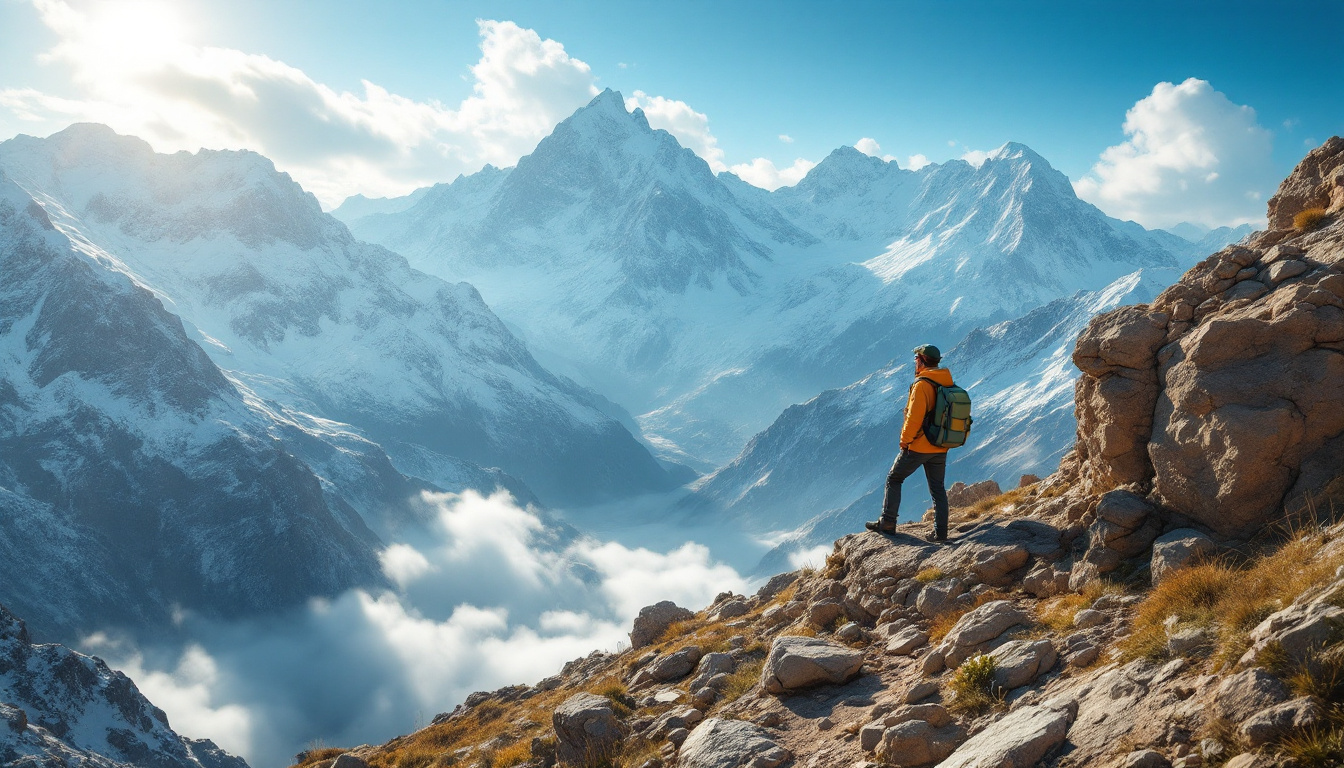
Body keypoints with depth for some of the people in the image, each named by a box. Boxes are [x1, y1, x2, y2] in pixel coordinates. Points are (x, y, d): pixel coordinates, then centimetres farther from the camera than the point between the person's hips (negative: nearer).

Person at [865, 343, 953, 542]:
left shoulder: (921, 385, -18)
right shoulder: (948, 384, 5)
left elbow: (914, 417, -21)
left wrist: (905, 441, -9)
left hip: (918, 446, -7)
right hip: (941, 449, 7)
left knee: (894, 479, 10)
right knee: (938, 489, 13)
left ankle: (887, 523, 10)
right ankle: (940, 532, 11)